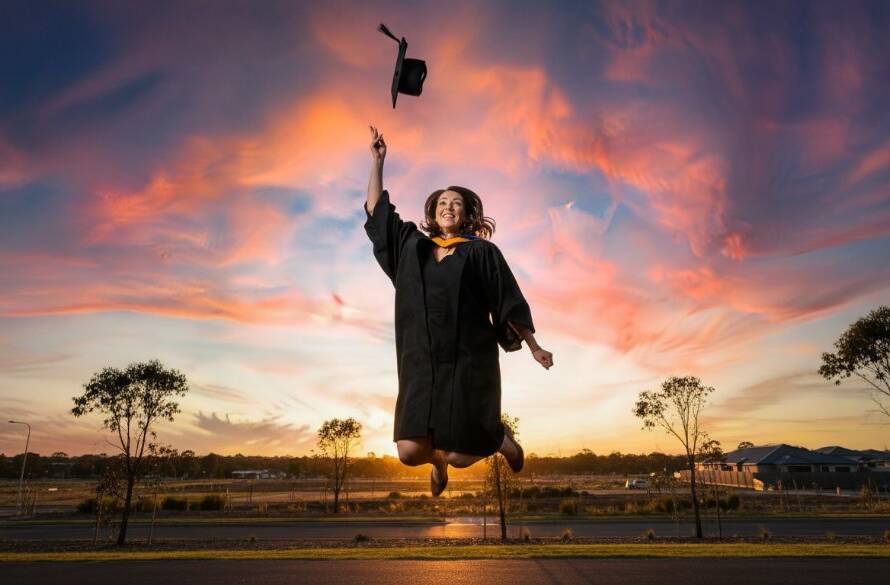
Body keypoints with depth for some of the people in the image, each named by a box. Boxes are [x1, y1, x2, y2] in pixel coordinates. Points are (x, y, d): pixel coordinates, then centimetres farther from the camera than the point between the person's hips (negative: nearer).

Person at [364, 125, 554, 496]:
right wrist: (377, 161, 11)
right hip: (421, 363, 3)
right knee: (409, 452, -8)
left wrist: (534, 347, 7)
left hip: (469, 359, -3)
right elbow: (376, 212, 15)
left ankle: (501, 438, 30)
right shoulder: (412, 246, 13)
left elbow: (509, 302, 5)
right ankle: (438, 459, 30)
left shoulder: (481, 252, 4)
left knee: (458, 456, -5)